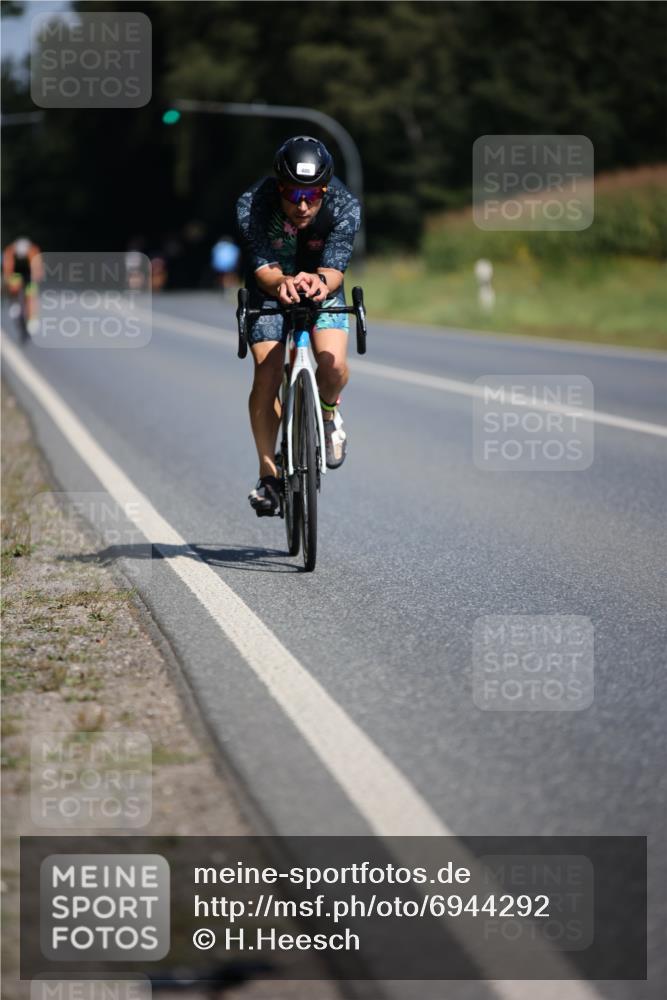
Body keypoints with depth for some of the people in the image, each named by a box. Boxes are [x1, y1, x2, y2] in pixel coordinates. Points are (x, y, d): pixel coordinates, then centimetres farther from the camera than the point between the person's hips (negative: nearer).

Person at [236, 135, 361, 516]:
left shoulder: (345, 207, -30)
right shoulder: (252, 206, -32)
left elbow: (336, 269, -33)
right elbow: (262, 268, -32)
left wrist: (320, 280, -57)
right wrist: (283, 282, -56)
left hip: (322, 288, 0)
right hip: (270, 289, 0)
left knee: (333, 364, -24)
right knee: (267, 377, -14)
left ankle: (328, 413, 11)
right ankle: (268, 475, 1)